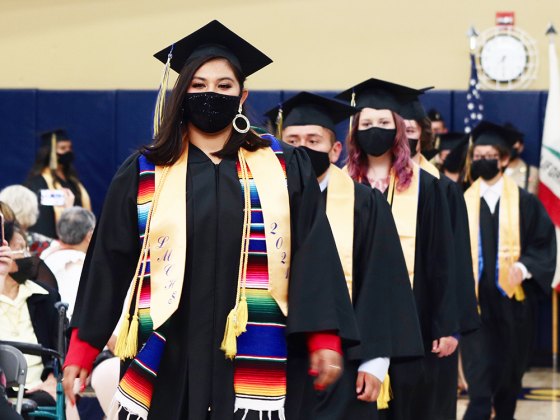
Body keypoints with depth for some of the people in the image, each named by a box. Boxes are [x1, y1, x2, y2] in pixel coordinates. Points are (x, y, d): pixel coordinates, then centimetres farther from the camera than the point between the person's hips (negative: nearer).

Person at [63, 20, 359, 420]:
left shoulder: (285, 169, 7)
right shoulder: (144, 174, 8)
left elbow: (314, 253, 1)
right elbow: (110, 263, 9)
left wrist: (325, 338, -10)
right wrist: (83, 348, 5)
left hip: (257, 359, -1)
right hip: (170, 357, 1)